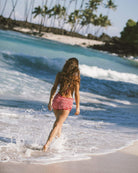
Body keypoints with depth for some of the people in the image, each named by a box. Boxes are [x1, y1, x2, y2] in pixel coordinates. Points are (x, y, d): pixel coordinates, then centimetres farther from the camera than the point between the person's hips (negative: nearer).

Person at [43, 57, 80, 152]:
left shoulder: (60, 75, 0)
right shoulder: (76, 78, -7)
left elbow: (54, 88, -1)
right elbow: (76, 93, -6)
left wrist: (50, 101, 5)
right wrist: (78, 107, 2)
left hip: (57, 99, 3)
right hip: (67, 101, -3)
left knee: (59, 121, 27)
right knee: (58, 124, -2)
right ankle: (47, 144, -13)